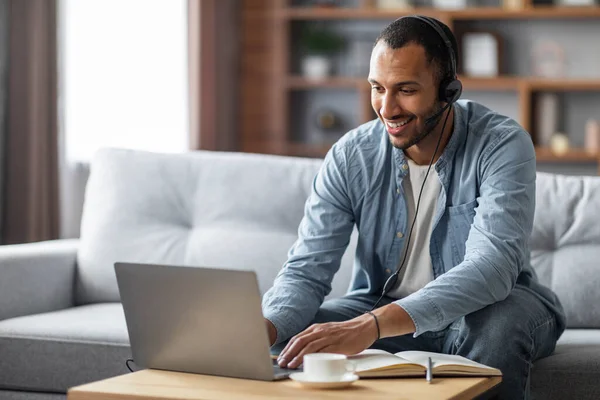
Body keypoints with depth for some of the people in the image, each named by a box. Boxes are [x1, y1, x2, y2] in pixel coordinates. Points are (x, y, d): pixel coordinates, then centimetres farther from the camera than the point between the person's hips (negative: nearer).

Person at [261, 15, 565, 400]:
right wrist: (262, 330, -39)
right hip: (382, 306, 3)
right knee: (292, 344, -22)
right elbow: (307, 270, -13)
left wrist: (369, 326, -50)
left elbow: (491, 267, -36)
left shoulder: (503, 145, -22)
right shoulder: (350, 157, -10)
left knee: (498, 325, -37)